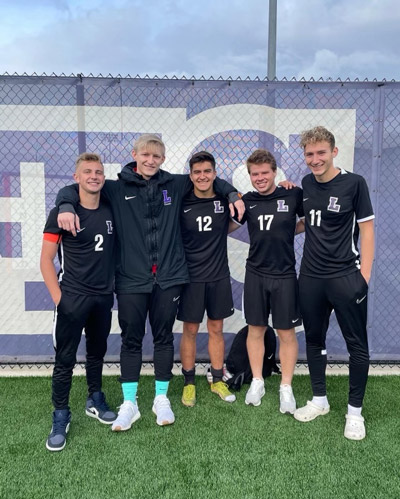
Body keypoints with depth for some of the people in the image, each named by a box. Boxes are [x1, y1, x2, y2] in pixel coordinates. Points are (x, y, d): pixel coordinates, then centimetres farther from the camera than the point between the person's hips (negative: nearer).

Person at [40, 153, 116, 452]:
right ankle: (61, 417, 18)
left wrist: (113, 285, 5)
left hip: (104, 296, 4)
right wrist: (58, 297, -11)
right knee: (65, 359, 2)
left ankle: (95, 401, 36)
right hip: (72, 297, -4)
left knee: (97, 352, 18)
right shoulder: (62, 212, -8)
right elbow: (46, 260, -6)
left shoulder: (110, 211, 3)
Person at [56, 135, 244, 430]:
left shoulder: (175, 185, 7)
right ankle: (129, 404, 21)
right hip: (131, 280, -1)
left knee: (164, 338, 11)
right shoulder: (117, 190, 1)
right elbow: (74, 189, 4)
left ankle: (162, 399, 28)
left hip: (169, 277, 1)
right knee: (131, 340, 7)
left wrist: (233, 194, 7)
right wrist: (66, 206, -16)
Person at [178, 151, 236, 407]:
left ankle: (218, 381, 29)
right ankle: (189, 383, 24)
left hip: (219, 276, 2)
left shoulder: (225, 200, -2)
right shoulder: (181, 203, -7)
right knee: (190, 330, 7)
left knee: (216, 329, 13)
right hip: (191, 277, -2)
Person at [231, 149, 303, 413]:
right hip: (256, 274, 2)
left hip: (285, 275, -2)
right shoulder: (247, 201, 2)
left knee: (287, 333, 6)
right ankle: (257, 383, 28)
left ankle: (286, 388, 21)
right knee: (255, 329, 12)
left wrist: (287, 231, -7)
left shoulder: (293, 195, -6)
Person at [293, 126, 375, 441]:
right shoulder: (306, 184, 6)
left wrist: (364, 276, -12)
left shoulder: (354, 183, -8)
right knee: (314, 340, 13)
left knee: (357, 344, 4)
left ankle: (355, 410, 20)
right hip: (311, 277, 5)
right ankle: (319, 400, 30)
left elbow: (366, 230, -7)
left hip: (346, 277, -5)